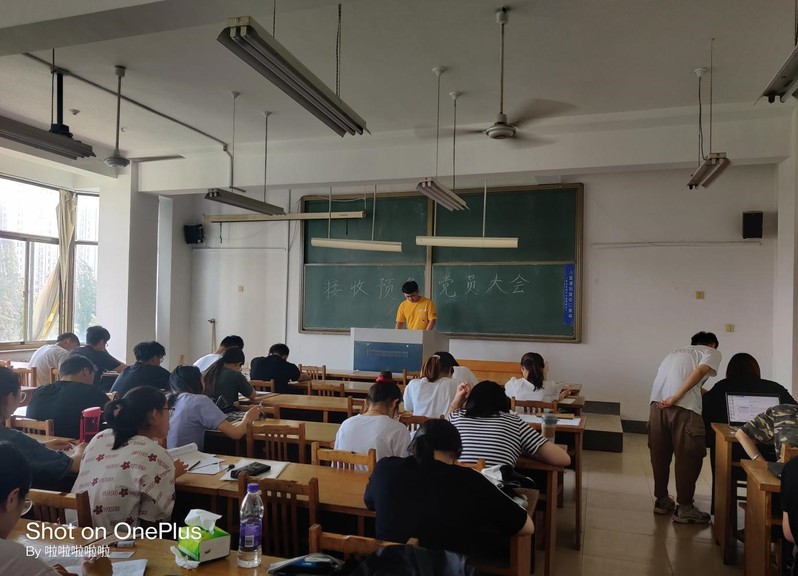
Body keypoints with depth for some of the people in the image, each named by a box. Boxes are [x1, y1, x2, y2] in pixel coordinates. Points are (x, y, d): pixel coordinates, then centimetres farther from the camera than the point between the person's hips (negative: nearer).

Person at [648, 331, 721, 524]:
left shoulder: (678, 351, 34)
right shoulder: (712, 352, 17)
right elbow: (699, 372, -3)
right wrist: (675, 397, -10)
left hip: (657, 402, 6)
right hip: (683, 406, -6)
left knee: (659, 454, 16)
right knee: (688, 457, 6)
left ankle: (662, 500, 29)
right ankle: (684, 509, 13)